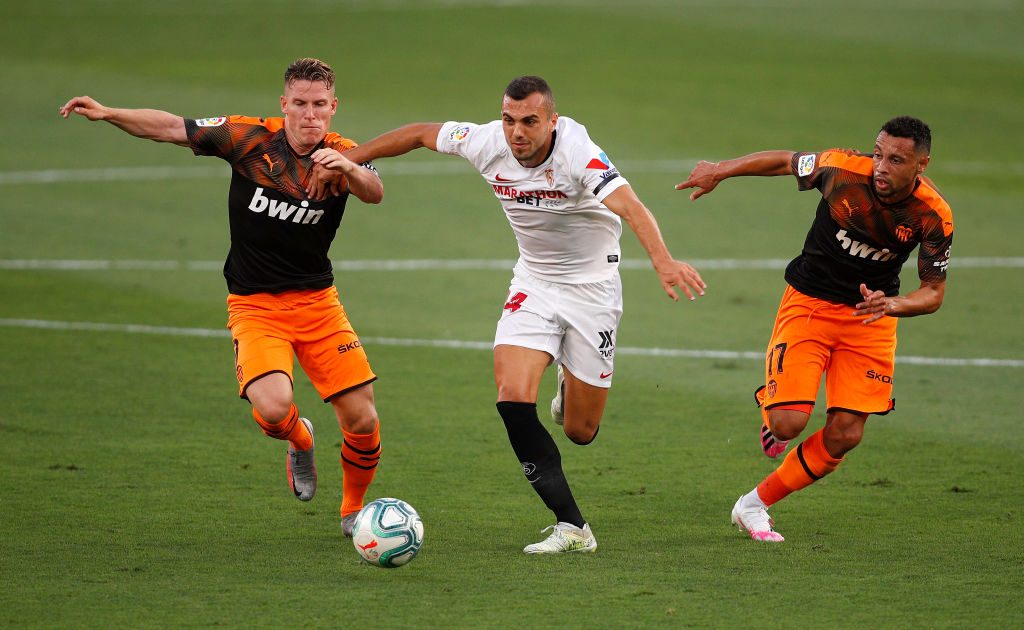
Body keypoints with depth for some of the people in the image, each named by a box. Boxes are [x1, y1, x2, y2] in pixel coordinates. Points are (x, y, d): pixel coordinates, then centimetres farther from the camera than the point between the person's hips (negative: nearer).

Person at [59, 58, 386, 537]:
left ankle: (354, 510, 27)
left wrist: (349, 169, -49)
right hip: (254, 305, -1)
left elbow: (374, 193, -28)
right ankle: (300, 441, 13)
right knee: (274, 407, -25)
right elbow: (173, 128, 1)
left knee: (362, 421, -3)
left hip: (317, 300, 1)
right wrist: (108, 114, -8)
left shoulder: (342, 155, -7)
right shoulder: (251, 137, -8)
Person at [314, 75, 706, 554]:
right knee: (513, 397, -20)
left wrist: (663, 260, -61)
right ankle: (571, 527, -13)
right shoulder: (486, 143, -14)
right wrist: (349, 157, 0)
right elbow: (419, 134, 3)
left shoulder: (577, 154, -29)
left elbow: (629, 206, -44)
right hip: (533, 283, 4)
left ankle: (571, 390, 41)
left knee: (580, 432, 0)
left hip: (592, 286, -4)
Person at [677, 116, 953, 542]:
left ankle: (755, 505, 13)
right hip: (809, 302, -2)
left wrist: (891, 305, -30)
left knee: (845, 435, -6)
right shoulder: (842, 171, -22)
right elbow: (784, 161, -2)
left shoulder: (933, 216, -18)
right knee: (788, 424, -15)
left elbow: (933, 292, -9)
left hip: (871, 314, 2)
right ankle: (770, 411, 25)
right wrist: (720, 171, 7)